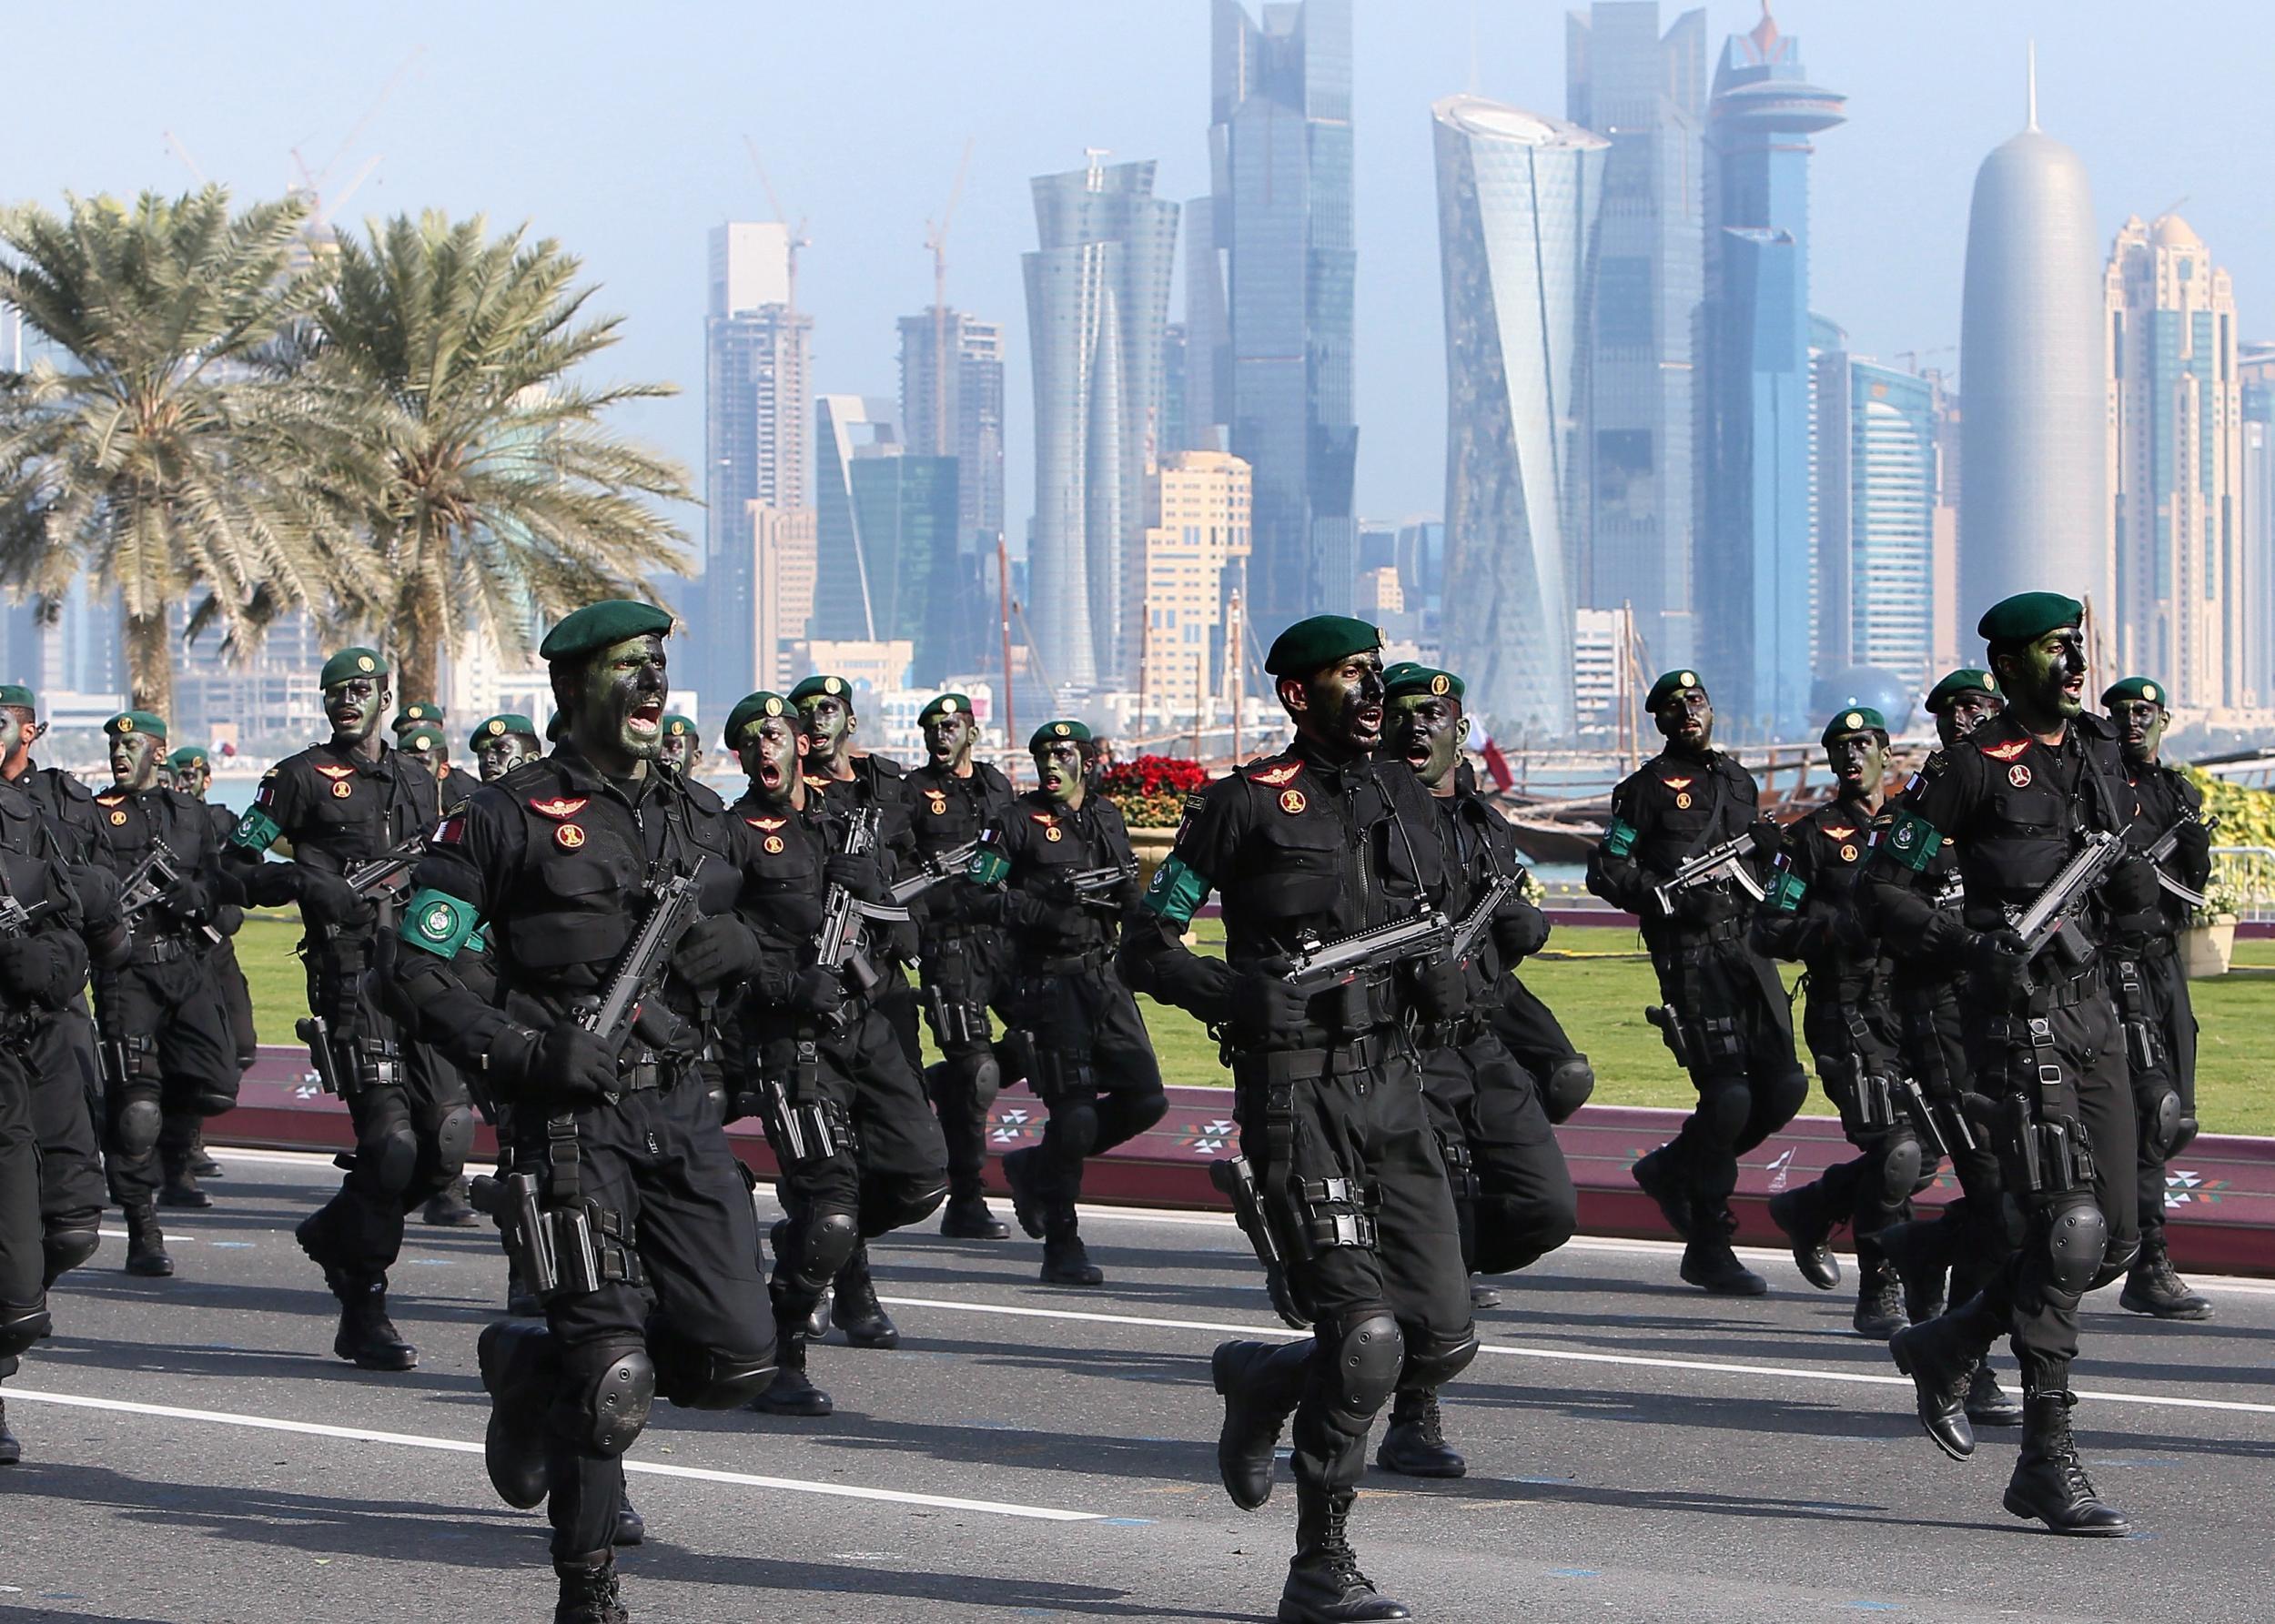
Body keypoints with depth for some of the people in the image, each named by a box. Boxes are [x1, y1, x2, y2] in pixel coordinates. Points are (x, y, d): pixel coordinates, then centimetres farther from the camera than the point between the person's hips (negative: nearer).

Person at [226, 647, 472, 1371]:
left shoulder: (418, 782, 20)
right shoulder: (302, 779, 3)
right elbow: (235, 868, -1)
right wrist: (304, 881, -16)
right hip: (351, 977, -6)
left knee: (448, 1142, -1)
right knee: (390, 1142, -14)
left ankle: (337, 1231, 25)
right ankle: (363, 1314, -3)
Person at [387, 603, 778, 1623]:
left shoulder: (703, 819, 15)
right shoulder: (509, 816, -2)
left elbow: (781, 920, 27)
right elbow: (420, 973, -4)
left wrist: (737, 945, 2)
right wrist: (530, 1053, -17)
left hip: (680, 1108, 5)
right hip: (573, 1116, -5)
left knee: (735, 1360, -2)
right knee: (613, 1372, -11)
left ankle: (536, 1366, 25)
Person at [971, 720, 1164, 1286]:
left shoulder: (1107, 817, 14)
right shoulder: (1018, 822, -3)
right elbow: (980, 895, -10)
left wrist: (1123, 887, 0)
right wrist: (1045, 909, -22)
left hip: (1105, 977, 6)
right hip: (1048, 980, -6)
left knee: (1144, 1100, 1)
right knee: (1074, 1114, -11)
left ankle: (1035, 1168, 20)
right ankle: (1062, 1249, 1)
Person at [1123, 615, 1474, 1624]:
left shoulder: (1405, 801, 15)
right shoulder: (1247, 805, -3)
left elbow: (1439, 931, 25)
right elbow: (1146, 946, -2)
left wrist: (1446, 980, 2)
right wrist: (1238, 995, -19)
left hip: (1391, 1082, 6)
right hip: (1295, 1089, -6)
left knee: (1442, 1341, 2)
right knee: (1366, 1338, -15)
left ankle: (1263, 1380, 29)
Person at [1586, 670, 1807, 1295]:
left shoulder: (1739, 781, 20)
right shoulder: (1648, 787, 1)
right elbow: (1606, 872, -3)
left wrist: (1769, 848, 7)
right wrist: (1672, 899, -15)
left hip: (1747, 944, 7)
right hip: (1691, 953, -7)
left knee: (1784, 1087, -2)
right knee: (1728, 1095, -14)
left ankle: (1673, 1170, 20)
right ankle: (1709, 1248, -4)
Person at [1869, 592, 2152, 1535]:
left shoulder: (2101, 756, 15)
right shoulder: (1972, 768, -5)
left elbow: (2137, 914, 20)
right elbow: (1885, 884, -6)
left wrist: (2133, 890, -3)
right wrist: (1972, 944, -19)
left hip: (2091, 1006, 7)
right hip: (2016, 1014, -7)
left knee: (2115, 1238, 7)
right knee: (2067, 1232, -14)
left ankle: (1945, 1349, 27)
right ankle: (2047, 1464, -10)